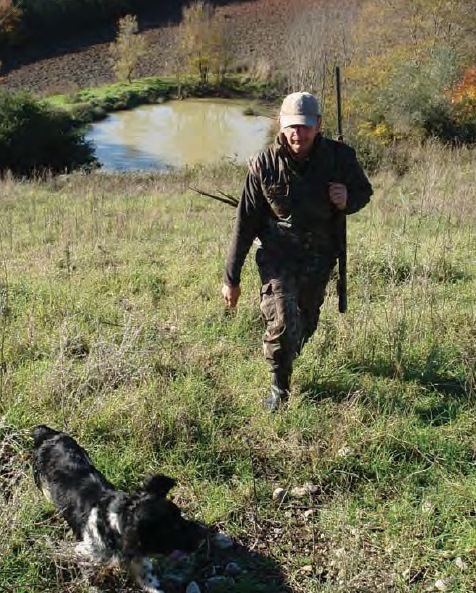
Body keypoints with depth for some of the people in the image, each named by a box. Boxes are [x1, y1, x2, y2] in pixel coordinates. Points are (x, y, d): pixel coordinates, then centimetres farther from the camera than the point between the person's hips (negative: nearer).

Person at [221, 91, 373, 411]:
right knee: (282, 322, -19)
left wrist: (347, 201, -20)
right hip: (277, 255, -3)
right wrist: (231, 278, -7)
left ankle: (286, 358, 52)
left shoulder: (340, 157, -11)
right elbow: (245, 222, -9)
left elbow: (364, 191, 8)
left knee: (306, 323, 18)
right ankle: (280, 388, 5)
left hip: (320, 256, 3)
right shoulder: (264, 164, -15)